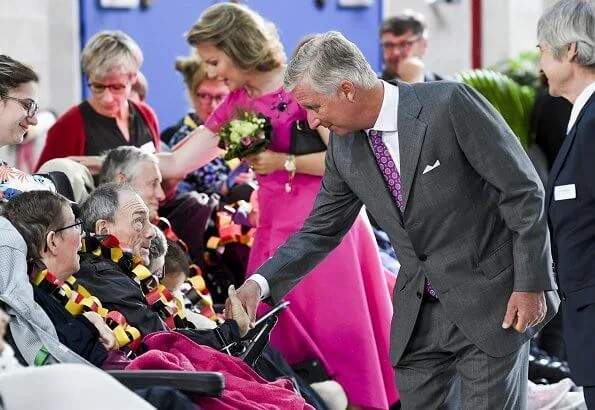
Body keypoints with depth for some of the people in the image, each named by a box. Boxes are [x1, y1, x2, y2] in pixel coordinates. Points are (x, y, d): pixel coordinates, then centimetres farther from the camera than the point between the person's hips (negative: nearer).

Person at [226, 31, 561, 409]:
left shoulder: (450, 104, -16)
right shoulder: (344, 149, 2)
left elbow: (523, 191, -13)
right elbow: (320, 232, 12)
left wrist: (531, 284, -15)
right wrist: (261, 283, -3)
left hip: (492, 303, -6)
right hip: (419, 315, 6)